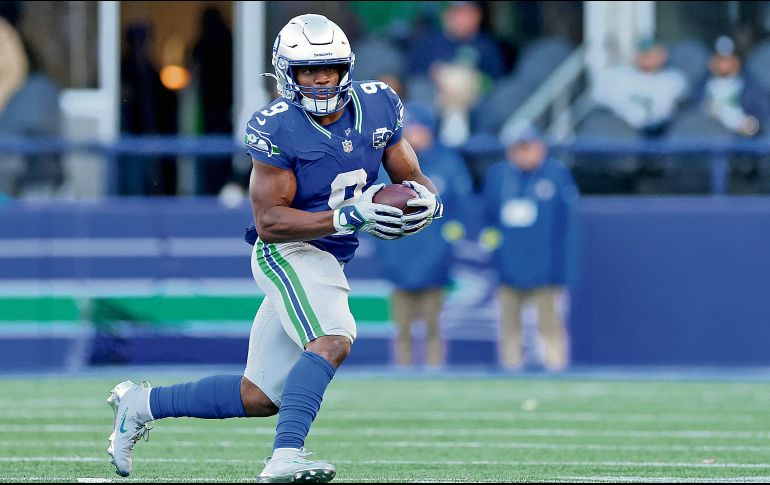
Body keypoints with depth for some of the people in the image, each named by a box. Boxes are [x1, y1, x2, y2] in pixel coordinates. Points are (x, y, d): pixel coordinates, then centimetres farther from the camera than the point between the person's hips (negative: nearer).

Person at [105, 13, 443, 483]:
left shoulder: (378, 105, 0)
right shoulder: (277, 129, -17)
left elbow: (413, 179, 9)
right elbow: (269, 222, -20)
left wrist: (426, 200, -16)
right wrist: (348, 218, -30)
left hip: (328, 263, 7)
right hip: (287, 252, -7)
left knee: (259, 398, 11)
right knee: (333, 340, -33)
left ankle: (142, 404, 26)